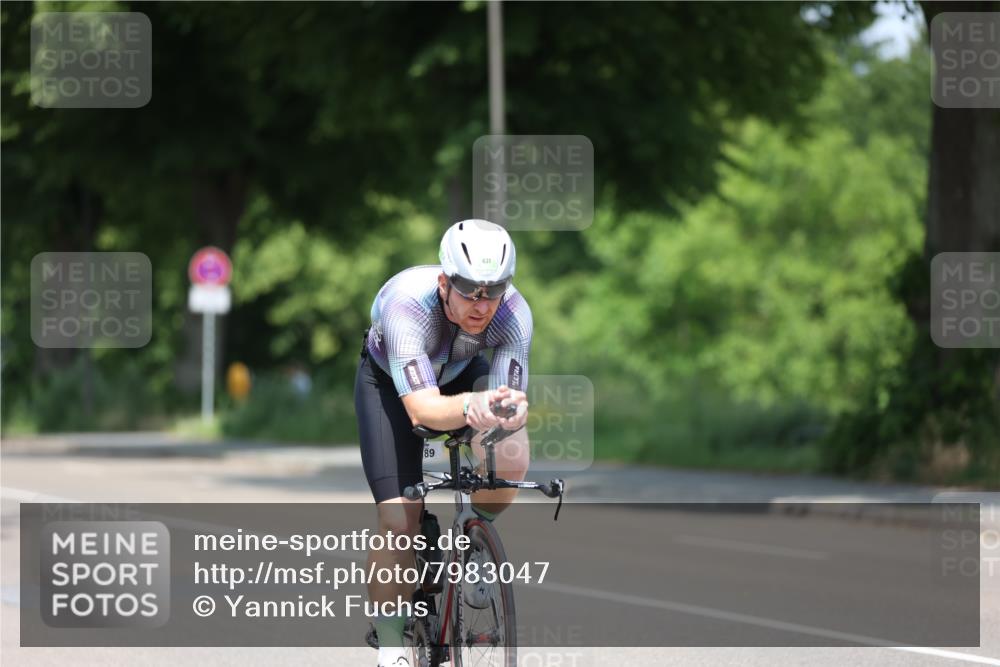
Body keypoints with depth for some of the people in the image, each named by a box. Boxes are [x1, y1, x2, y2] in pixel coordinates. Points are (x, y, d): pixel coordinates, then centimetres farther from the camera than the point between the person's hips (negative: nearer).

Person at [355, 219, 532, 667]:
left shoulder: (513, 312, -32)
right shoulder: (407, 305, -41)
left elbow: (511, 393, -36)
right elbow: (421, 409, -49)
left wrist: (511, 411, -60)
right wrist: (472, 406, -69)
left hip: (462, 375, 3)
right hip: (389, 381, -2)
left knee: (510, 458, -29)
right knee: (399, 521, -16)